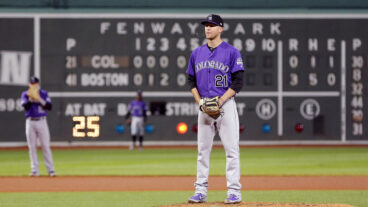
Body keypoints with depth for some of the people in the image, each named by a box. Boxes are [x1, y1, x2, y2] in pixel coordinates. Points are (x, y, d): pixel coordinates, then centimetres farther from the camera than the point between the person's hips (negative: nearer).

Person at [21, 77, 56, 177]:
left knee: (45, 146, -5)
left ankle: (51, 169, -4)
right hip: (30, 122, 1)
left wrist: (40, 100, -15)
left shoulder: (44, 94, 7)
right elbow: (25, 106, -10)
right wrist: (31, 98, -23)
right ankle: (35, 170, 4)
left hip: (42, 121, -1)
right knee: (32, 146, 0)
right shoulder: (25, 94, 7)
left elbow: (49, 107, -4)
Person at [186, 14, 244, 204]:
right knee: (203, 150, 5)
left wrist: (221, 101, -16)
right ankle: (200, 191, 9)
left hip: (225, 104, -5)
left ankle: (234, 192, -4)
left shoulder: (231, 52, -3)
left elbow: (238, 82, -6)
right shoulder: (197, 53, 11)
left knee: (231, 149, -6)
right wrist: (200, 102, -1)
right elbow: (191, 81, 15)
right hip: (204, 107, 5)